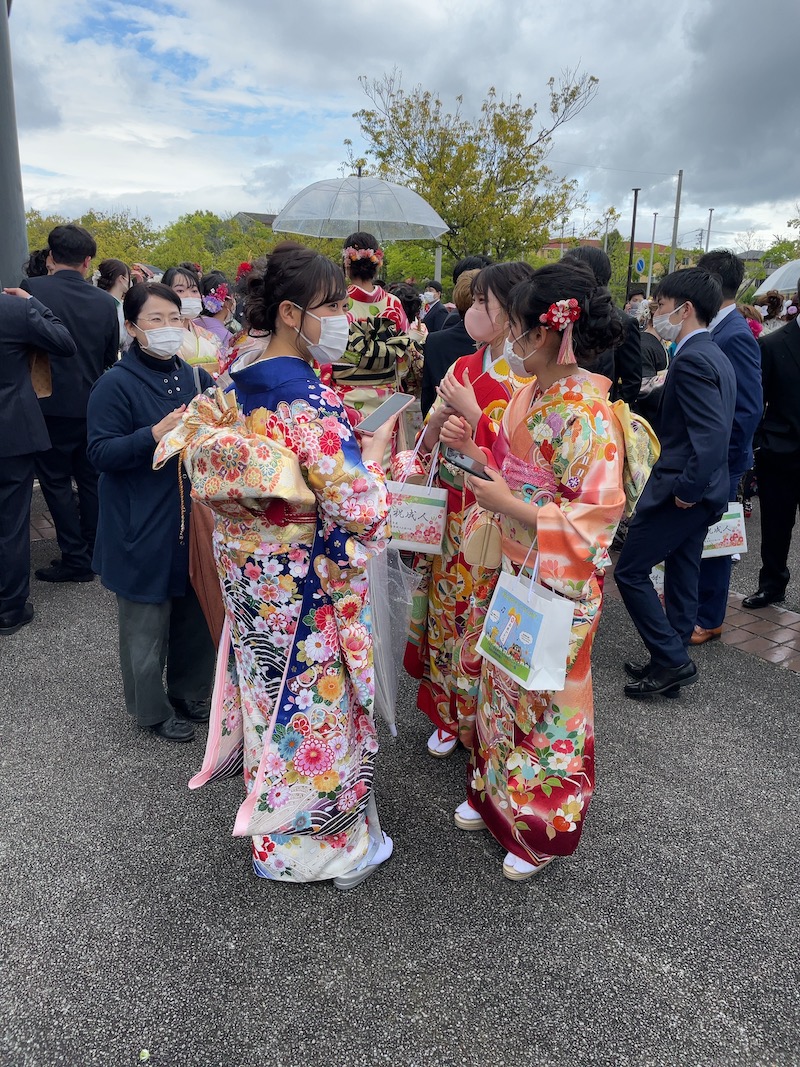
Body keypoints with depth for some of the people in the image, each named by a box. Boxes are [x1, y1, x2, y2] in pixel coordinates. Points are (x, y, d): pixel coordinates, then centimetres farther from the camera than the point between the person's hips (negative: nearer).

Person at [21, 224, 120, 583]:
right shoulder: (105, 302, -2)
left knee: (56, 481, 5)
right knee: (90, 479, 14)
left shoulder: (31, 290, -12)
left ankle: (76, 559, 6)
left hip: (51, 406, -4)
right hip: (94, 406, 4)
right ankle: (94, 553, 22)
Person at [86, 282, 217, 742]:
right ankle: (153, 709, 26)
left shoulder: (196, 377, 7)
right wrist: (156, 434, -28)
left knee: (196, 610, 17)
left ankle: (190, 691, 38)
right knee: (147, 621, 7)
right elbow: (101, 454, -15)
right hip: (143, 527, -6)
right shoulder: (116, 385, -10)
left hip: (195, 517, 6)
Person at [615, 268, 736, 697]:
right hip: (698, 491, 10)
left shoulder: (691, 360, -19)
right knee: (681, 576, 16)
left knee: (630, 571, -1)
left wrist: (686, 488, -22)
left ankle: (671, 660, 5)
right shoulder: (714, 355, 12)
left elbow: (712, 433, -28)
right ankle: (671, 661, 27)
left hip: (679, 490, -10)